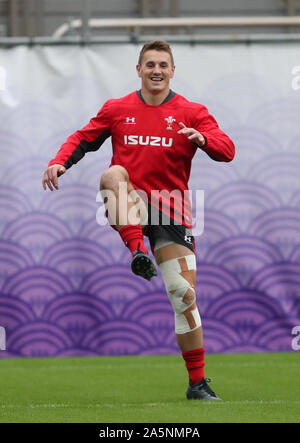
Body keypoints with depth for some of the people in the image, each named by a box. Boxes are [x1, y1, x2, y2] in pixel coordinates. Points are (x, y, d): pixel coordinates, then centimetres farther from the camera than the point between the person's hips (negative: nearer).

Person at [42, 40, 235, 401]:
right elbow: (83, 139, 14)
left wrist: (203, 139, -28)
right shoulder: (117, 109, 9)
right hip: (127, 207, 0)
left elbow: (227, 151, -6)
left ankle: (197, 382, 4)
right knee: (113, 174, -34)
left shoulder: (191, 113, 4)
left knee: (185, 295, -6)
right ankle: (138, 252, -43)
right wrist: (59, 162, -6)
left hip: (169, 209, 0)